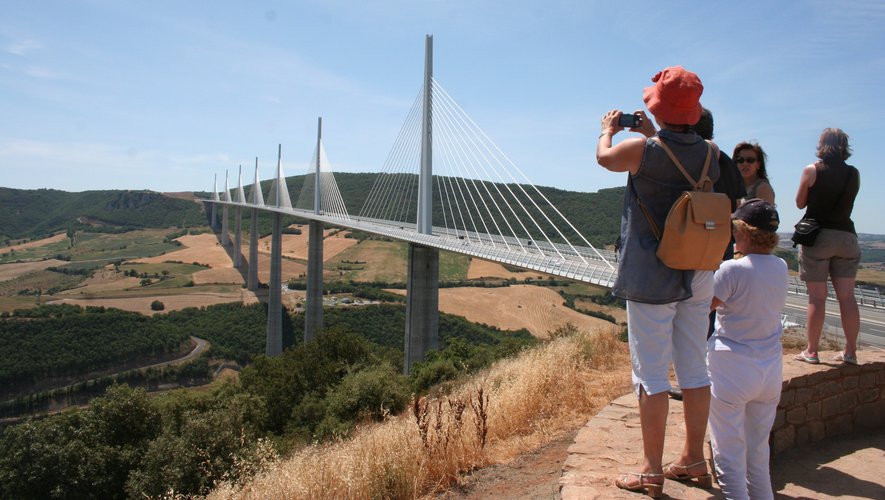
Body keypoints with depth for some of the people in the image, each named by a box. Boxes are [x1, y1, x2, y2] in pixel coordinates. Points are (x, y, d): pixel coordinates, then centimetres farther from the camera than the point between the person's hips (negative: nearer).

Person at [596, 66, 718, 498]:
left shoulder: (642, 150, -15)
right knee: (695, 369, 13)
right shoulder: (711, 153, 0)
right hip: (698, 275, 6)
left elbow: (604, 157, 6)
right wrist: (654, 135, 33)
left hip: (650, 277, -6)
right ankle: (694, 460, 27)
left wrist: (608, 130, 26)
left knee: (651, 374, 1)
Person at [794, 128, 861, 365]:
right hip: (847, 236, 3)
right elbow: (844, 201, 15)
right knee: (847, 296, 6)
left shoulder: (812, 170, -5)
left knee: (817, 297, -1)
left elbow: (800, 203, 5)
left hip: (817, 236, -3)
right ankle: (850, 351, 10)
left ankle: (811, 351, 3)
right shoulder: (854, 174, 5)